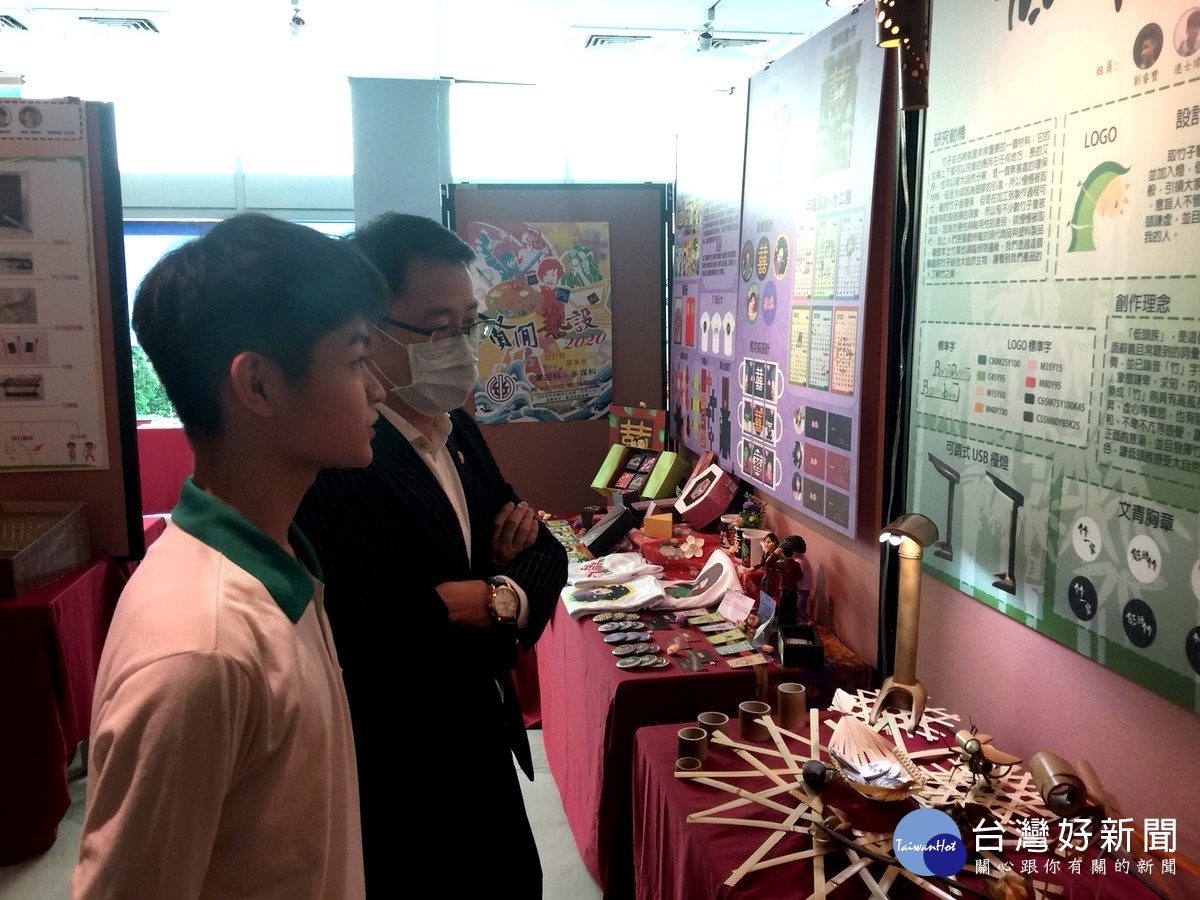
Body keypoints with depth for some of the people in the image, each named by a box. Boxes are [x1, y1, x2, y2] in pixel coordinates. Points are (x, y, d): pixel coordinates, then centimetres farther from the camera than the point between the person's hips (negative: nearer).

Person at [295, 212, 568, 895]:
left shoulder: (459, 431, 2)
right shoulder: (332, 464, -26)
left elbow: (544, 552, 5)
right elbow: (406, 660, -31)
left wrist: (503, 594, -16)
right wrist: (503, 618, -14)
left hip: (485, 758, 8)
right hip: (399, 799, -7)